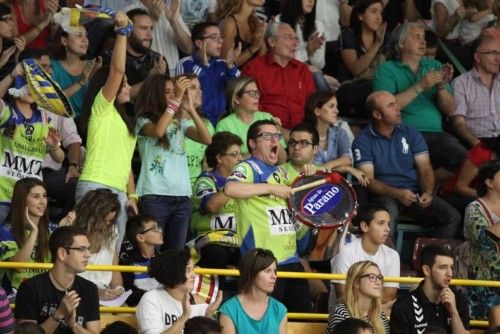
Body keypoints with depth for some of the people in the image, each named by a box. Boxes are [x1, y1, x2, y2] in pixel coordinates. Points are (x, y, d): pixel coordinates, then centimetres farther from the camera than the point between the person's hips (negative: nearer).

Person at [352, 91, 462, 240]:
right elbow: (368, 180, -9)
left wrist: (427, 193, -15)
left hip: (415, 192, 4)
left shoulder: (410, 132, 9)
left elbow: (425, 168, 5)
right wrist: (397, 194, -24)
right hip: (385, 195, -4)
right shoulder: (363, 141, -2)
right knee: (388, 215, -39)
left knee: (452, 216, -18)